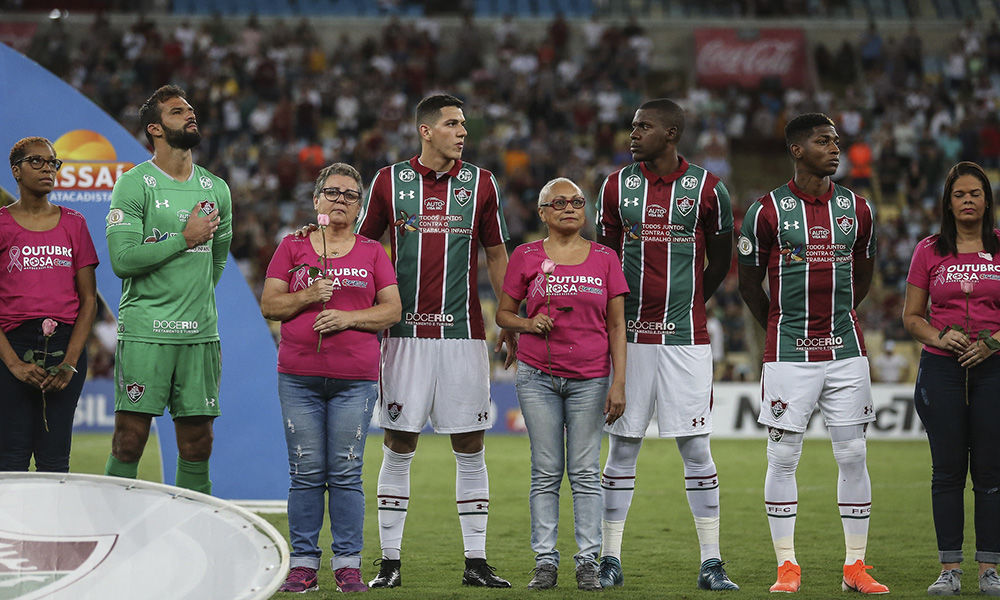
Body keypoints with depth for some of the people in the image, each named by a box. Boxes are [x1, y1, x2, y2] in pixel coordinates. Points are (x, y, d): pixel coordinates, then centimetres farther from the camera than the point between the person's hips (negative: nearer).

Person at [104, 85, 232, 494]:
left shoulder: (216, 190, 13)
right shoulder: (134, 185, -4)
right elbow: (122, 258, -14)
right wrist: (184, 238, -11)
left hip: (201, 333, 5)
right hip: (145, 332, -5)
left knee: (197, 445, 5)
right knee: (129, 441, -6)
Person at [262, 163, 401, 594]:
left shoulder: (372, 253, 11)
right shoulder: (292, 247, 10)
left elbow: (392, 309, 6)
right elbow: (269, 305, 6)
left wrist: (348, 317, -9)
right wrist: (308, 296, -10)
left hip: (355, 380, 0)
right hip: (299, 377, 0)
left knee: (347, 473, -3)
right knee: (306, 473, -2)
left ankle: (348, 565, 3)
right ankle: (303, 563, 3)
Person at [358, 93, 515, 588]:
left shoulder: (480, 183, 7)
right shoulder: (389, 181, 3)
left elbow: (496, 255, 12)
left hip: (463, 334, 1)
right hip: (405, 333, -1)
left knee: (470, 448, 2)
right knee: (398, 447, 1)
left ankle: (476, 561, 8)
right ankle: (389, 562, 6)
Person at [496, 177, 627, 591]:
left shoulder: (604, 258, 6)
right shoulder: (526, 257, 4)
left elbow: (616, 325, 5)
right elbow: (503, 313, 11)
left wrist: (619, 382, -1)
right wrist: (528, 324, -11)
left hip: (590, 379, 0)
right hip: (538, 376, 0)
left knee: (586, 473, 0)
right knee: (546, 472, 1)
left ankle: (588, 562, 3)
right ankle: (545, 562, 4)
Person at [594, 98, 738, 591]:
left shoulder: (707, 189, 0)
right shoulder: (617, 185, 5)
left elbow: (719, 262, 11)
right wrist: (619, 313, 8)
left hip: (686, 338, -2)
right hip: (629, 337, 2)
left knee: (696, 449, -1)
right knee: (622, 448, 4)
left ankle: (711, 564, 4)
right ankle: (610, 560, 10)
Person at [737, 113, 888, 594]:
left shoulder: (857, 209, 6)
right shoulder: (767, 211, -4)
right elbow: (749, 283, 6)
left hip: (846, 353, 3)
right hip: (788, 352, -3)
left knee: (853, 456, 2)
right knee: (783, 458, 0)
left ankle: (855, 566, 8)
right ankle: (787, 566, 7)